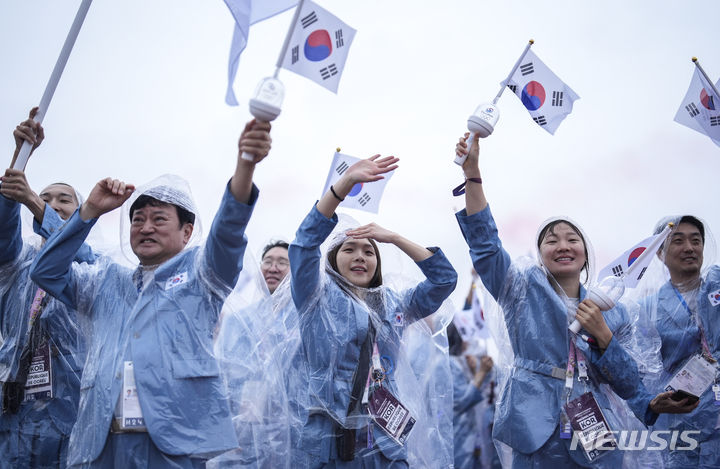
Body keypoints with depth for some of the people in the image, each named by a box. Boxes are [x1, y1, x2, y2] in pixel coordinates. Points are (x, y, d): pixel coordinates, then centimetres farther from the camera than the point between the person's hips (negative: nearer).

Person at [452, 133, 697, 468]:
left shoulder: (611, 312, 10)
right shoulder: (524, 287, 4)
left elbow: (627, 381, 9)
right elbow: (484, 241, -10)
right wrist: (472, 173, -21)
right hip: (536, 438, -2)